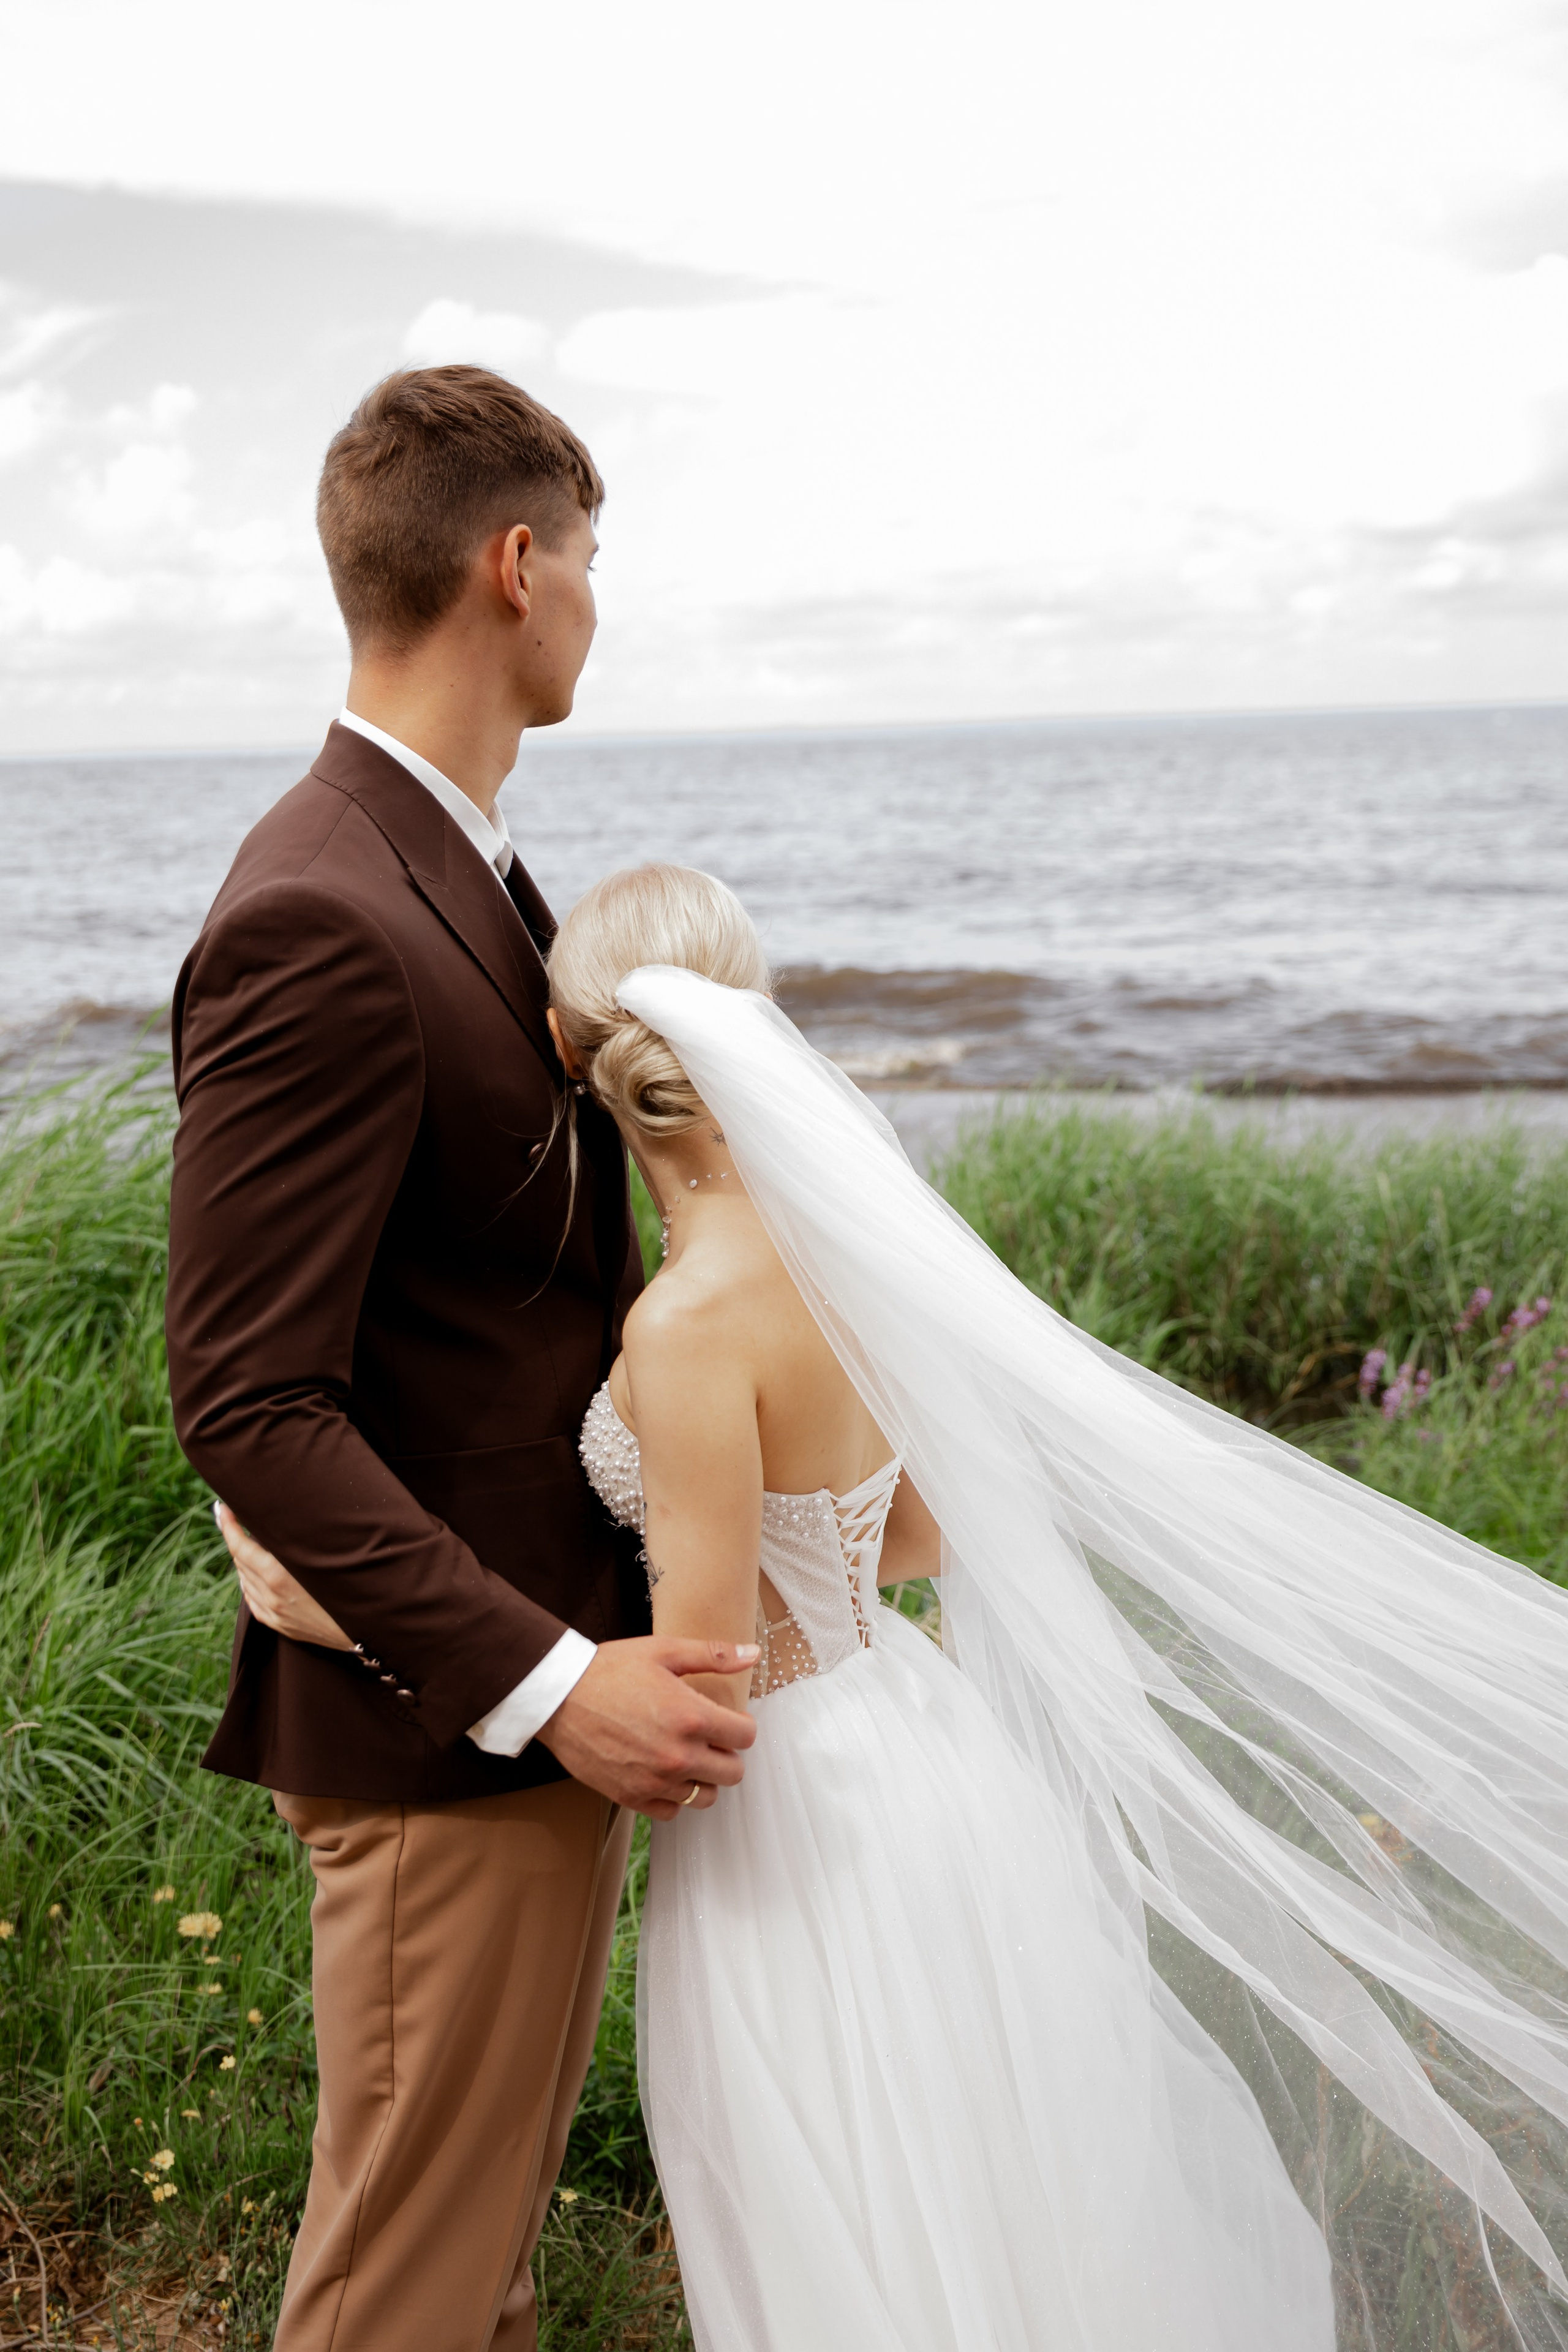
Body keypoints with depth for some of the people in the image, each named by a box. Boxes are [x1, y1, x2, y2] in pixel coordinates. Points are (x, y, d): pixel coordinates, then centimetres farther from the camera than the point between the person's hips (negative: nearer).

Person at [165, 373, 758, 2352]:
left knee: (497, 2187, 25)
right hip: (441, 1732, -9)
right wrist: (547, 1682, -25)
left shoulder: (452, 872, 9)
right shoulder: (316, 925, -23)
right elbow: (247, 1405, -24)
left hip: (549, 1661, 9)